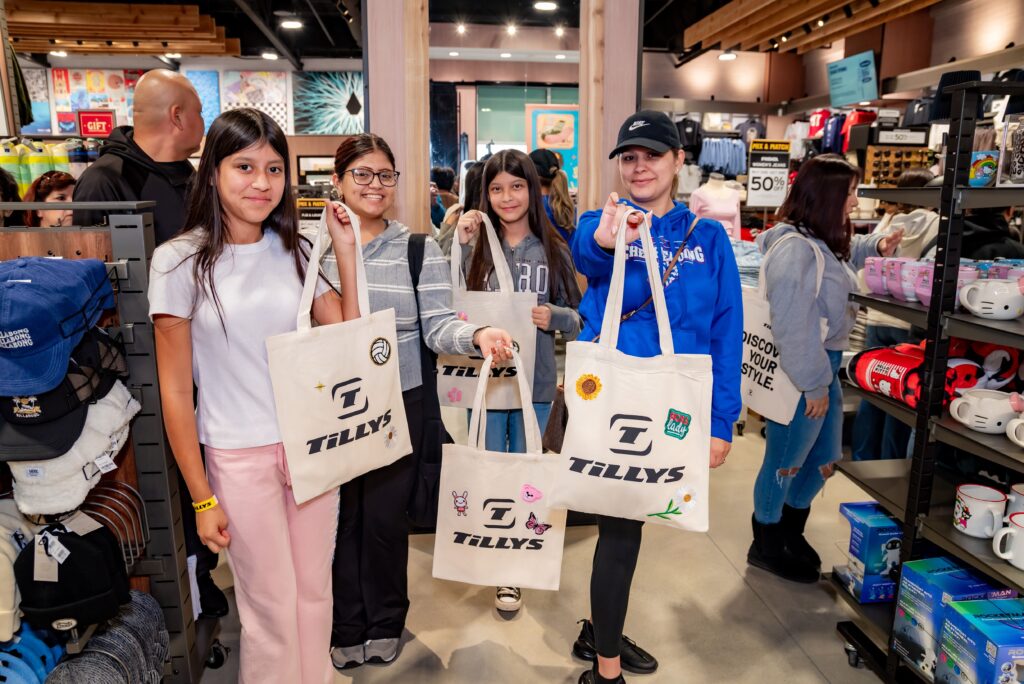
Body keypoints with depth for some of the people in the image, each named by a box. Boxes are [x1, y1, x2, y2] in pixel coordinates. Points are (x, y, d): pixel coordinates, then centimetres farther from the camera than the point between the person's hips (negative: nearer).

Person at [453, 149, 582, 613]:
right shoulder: (475, 246, -1)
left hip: (535, 381, 0)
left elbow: (579, 315, 5)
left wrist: (554, 317, -16)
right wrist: (458, 246, -13)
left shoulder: (553, 250, 0)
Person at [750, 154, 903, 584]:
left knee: (823, 460, 21)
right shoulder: (796, 250, -25)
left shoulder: (821, 241, 9)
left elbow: (842, 257, 35)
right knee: (784, 464, 8)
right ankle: (766, 548, 30)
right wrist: (814, 385, -20)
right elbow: (793, 329, -27)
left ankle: (792, 536, 42)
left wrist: (875, 246, 17)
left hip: (824, 367, 10)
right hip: (799, 376, -10)